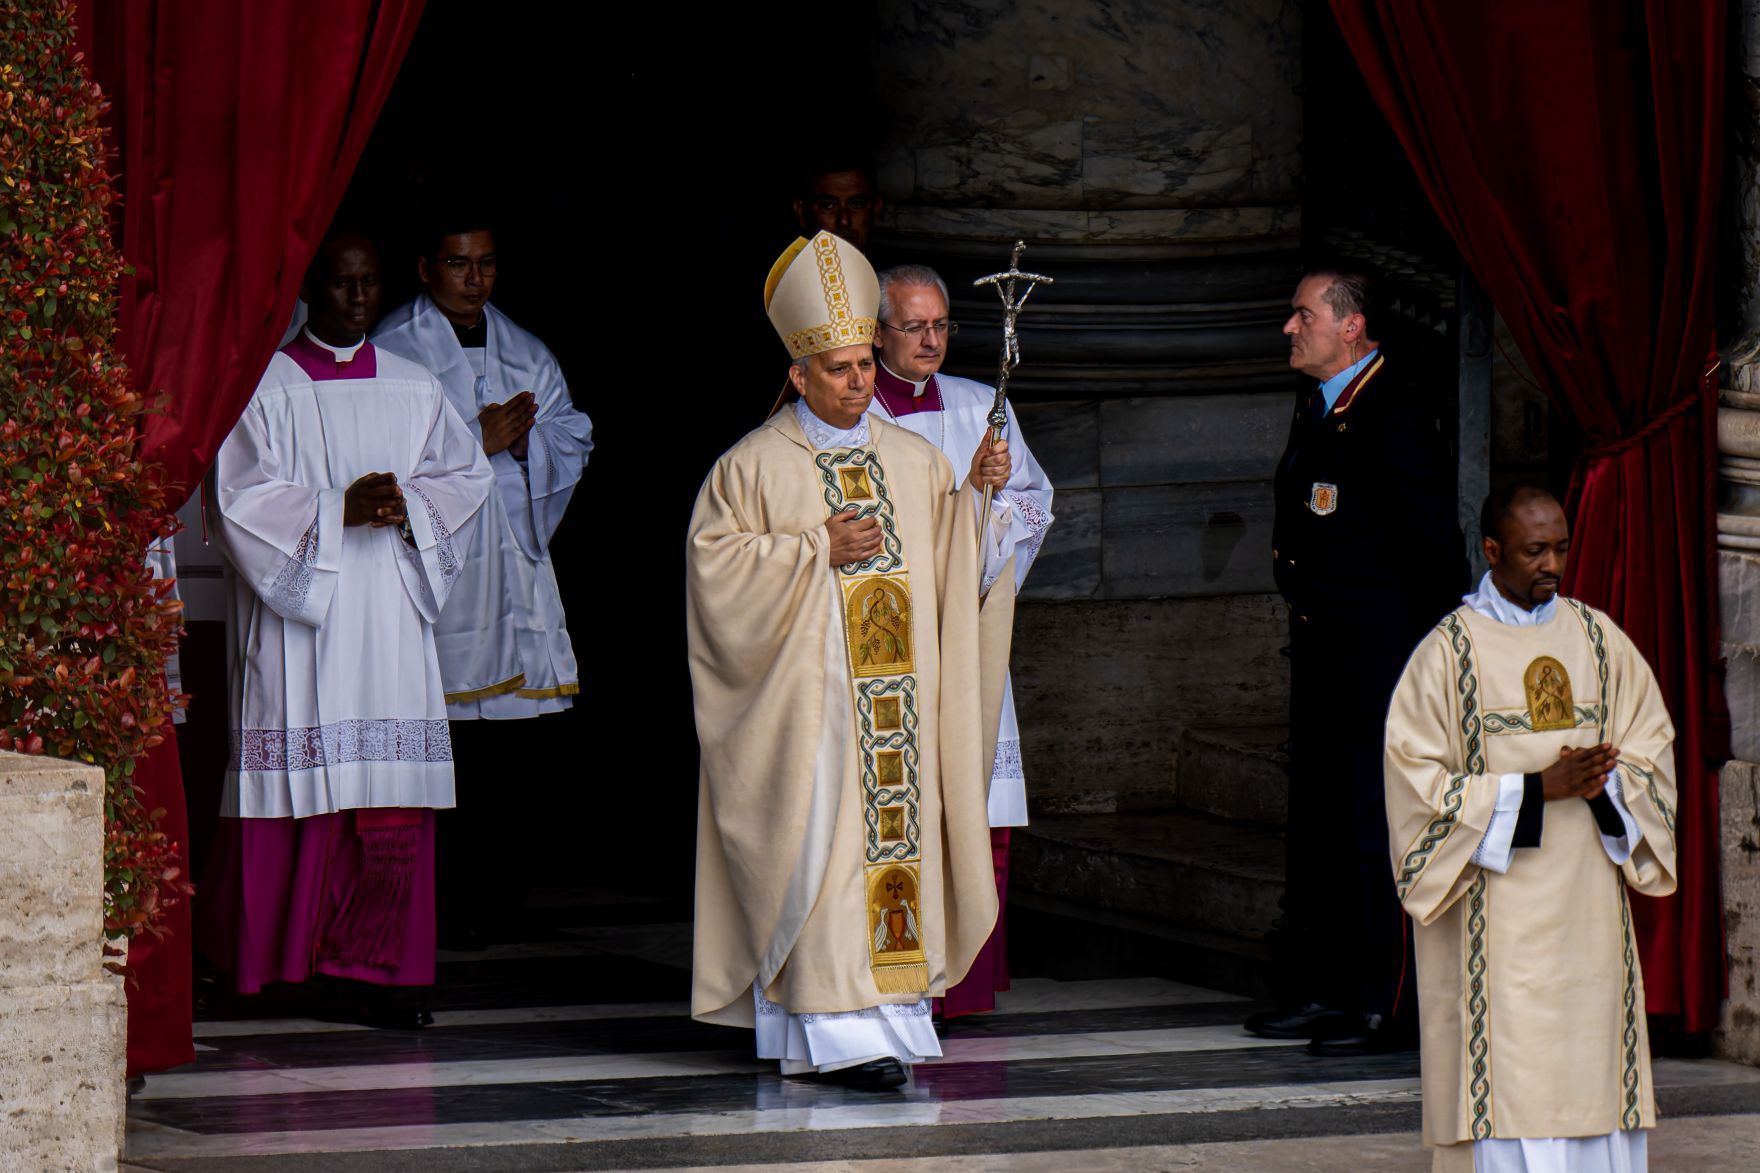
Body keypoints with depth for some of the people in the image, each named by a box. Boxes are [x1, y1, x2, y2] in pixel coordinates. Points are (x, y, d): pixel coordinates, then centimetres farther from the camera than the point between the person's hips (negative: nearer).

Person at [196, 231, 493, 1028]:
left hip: (388, 612, 4)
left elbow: (467, 475, 14)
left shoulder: (414, 389, 12)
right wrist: (340, 510, -15)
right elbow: (244, 499, -6)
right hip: (295, 617, -3)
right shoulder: (266, 387, 0)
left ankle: (366, 968, -4)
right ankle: (246, 958, 13)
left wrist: (409, 506, -5)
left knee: (391, 796, -5)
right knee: (293, 783, -4)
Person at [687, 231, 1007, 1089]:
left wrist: (988, 488, -6)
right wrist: (818, 551, -13)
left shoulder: (917, 464, 14)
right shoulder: (752, 466, 1)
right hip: (805, 698, -5)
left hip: (897, 691, 5)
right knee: (825, 849, -11)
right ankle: (838, 1033, -14)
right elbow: (716, 565, -6)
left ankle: (890, 1011, 7)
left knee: (897, 839, 2)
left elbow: (961, 568, 13)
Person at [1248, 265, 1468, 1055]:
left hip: (1381, 653, -10)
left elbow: (1435, 540, -16)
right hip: (1320, 648, 10)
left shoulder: (1397, 414, -14)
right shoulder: (1317, 410, 15)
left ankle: (1386, 1008, -5)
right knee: (1316, 819, 14)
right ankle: (1319, 990, 22)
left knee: (1377, 821, -8)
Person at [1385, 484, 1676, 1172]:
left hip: (1586, 906, 4)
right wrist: (1539, 788, -17)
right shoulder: (1446, 654, -4)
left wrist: (1604, 783, -12)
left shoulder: (1600, 640, 9)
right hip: (1495, 921, -4)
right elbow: (1419, 783, -8)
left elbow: (1652, 752, 11)